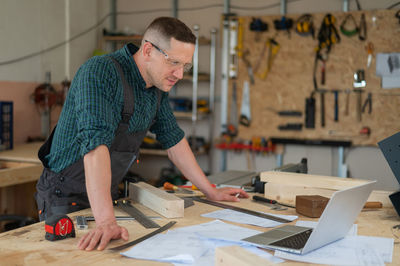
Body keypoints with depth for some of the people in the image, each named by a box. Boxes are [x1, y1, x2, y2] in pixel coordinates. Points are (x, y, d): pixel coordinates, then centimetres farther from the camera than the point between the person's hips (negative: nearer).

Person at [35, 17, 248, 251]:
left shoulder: (158, 85, 1)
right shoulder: (100, 73, -24)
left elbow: (173, 139, 12)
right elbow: (95, 143, -36)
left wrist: (211, 192, 14)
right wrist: (106, 221, -44)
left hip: (108, 195, 7)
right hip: (67, 198, -7)